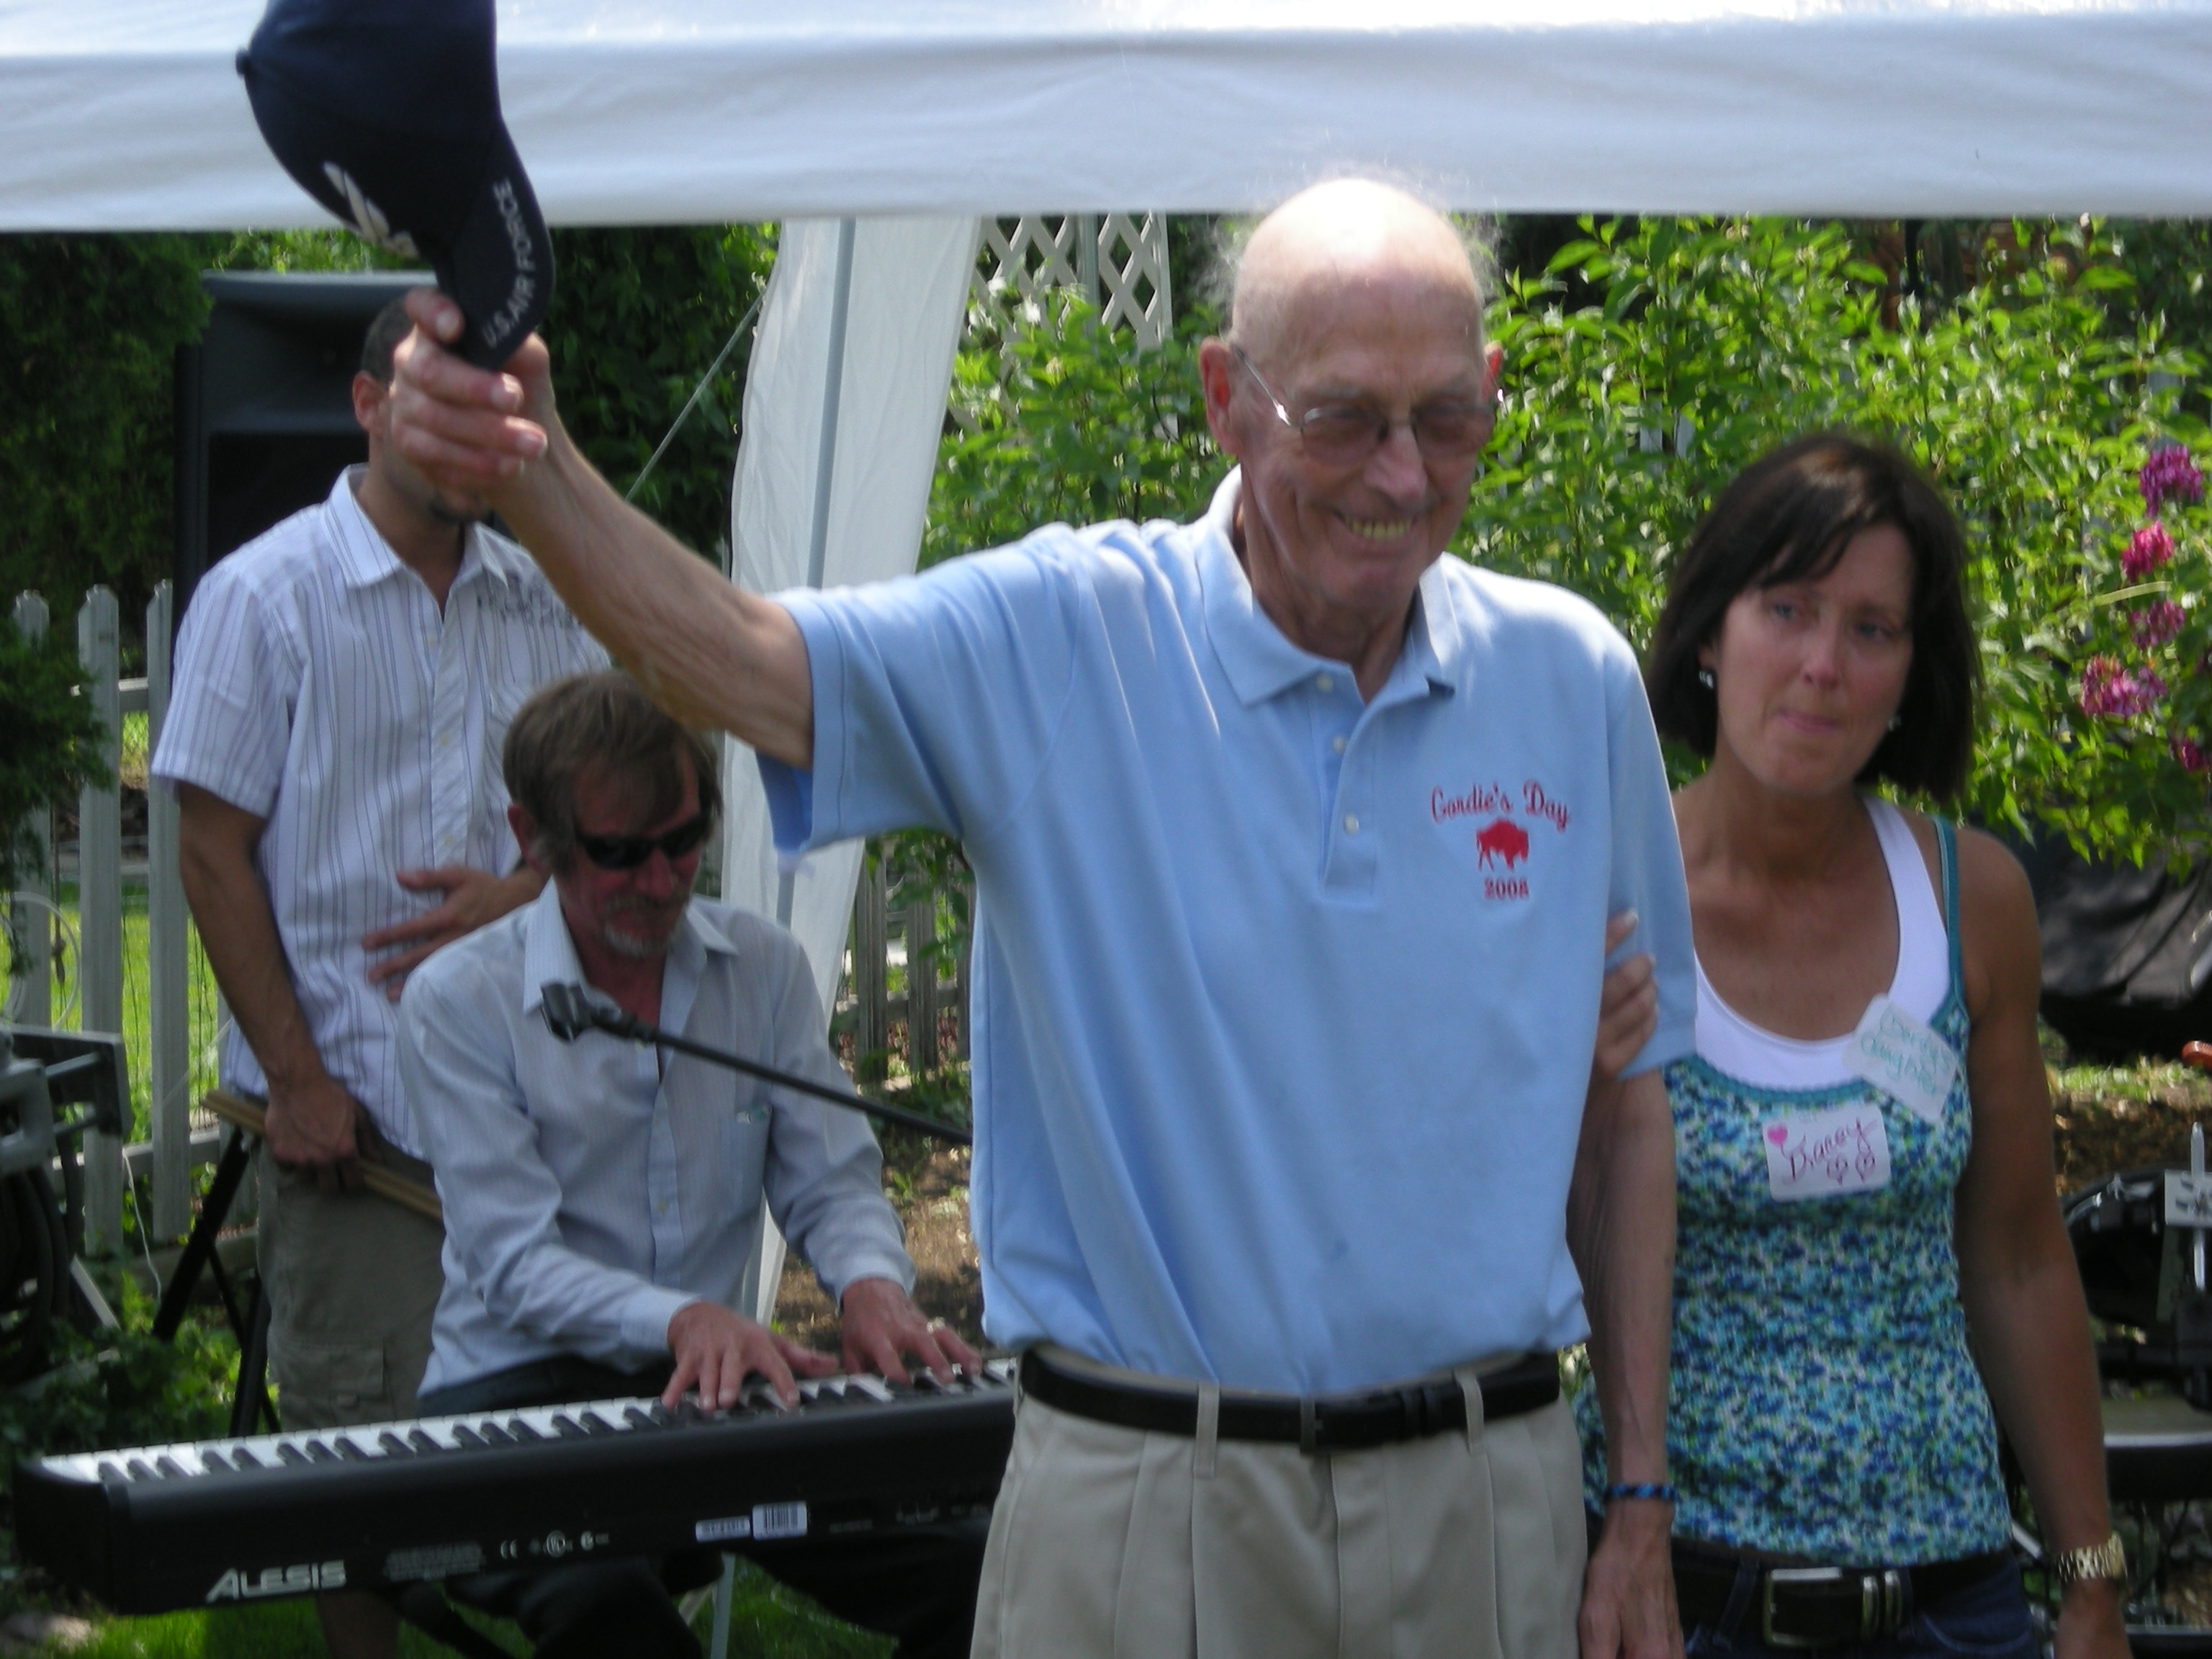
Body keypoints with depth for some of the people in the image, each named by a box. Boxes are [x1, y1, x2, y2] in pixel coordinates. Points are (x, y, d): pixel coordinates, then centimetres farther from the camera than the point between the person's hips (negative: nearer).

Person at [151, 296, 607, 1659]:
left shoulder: (548, 602, 11)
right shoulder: (268, 597, -2)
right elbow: (217, 854, -4)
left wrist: (529, 890, -6)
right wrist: (296, 1079, -10)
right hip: (359, 1103, -4)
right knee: (358, 1445, -2)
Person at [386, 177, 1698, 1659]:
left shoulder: (1575, 681, 4)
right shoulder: (1059, 641, -5)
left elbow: (1625, 1104, 9)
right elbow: (742, 663, -21)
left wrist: (1642, 1501, 7)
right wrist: (533, 475, -42)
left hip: (1485, 1508, 3)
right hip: (1144, 1514, -2)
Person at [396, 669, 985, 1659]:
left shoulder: (765, 967, 8)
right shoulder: (458, 1001, -5)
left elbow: (831, 1182, 8)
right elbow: (513, 1261, -13)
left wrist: (871, 1284, -17)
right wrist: (685, 1321, -32)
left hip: (712, 1387, 4)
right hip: (520, 1391, -4)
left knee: (961, 1565, -21)